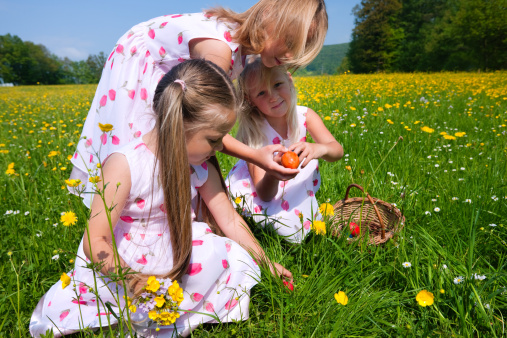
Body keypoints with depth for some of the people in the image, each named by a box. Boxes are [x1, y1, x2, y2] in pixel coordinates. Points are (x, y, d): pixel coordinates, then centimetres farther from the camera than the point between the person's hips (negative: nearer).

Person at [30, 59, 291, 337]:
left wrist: (266, 264, 3)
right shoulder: (125, 164, -26)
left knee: (238, 260, -12)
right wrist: (139, 283, -30)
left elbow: (230, 221, 0)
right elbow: (95, 243, -24)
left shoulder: (202, 167, -7)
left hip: (172, 259, 5)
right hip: (121, 270, -5)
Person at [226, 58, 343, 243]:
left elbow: (338, 150, -28)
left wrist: (319, 149, -53)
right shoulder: (253, 131, -29)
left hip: (292, 184, 5)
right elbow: (265, 194, -31)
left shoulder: (304, 116, -20)